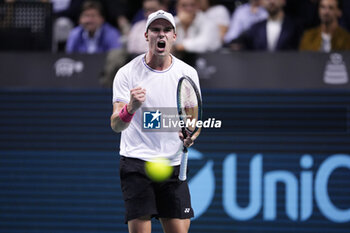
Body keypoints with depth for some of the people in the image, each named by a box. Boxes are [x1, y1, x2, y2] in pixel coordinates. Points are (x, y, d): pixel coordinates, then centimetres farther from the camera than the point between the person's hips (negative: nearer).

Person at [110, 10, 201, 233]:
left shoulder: (188, 73, 6)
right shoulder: (127, 73, -3)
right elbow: (116, 125, -9)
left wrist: (190, 135, -8)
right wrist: (130, 108, -32)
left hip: (174, 163, 3)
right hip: (136, 162, -3)